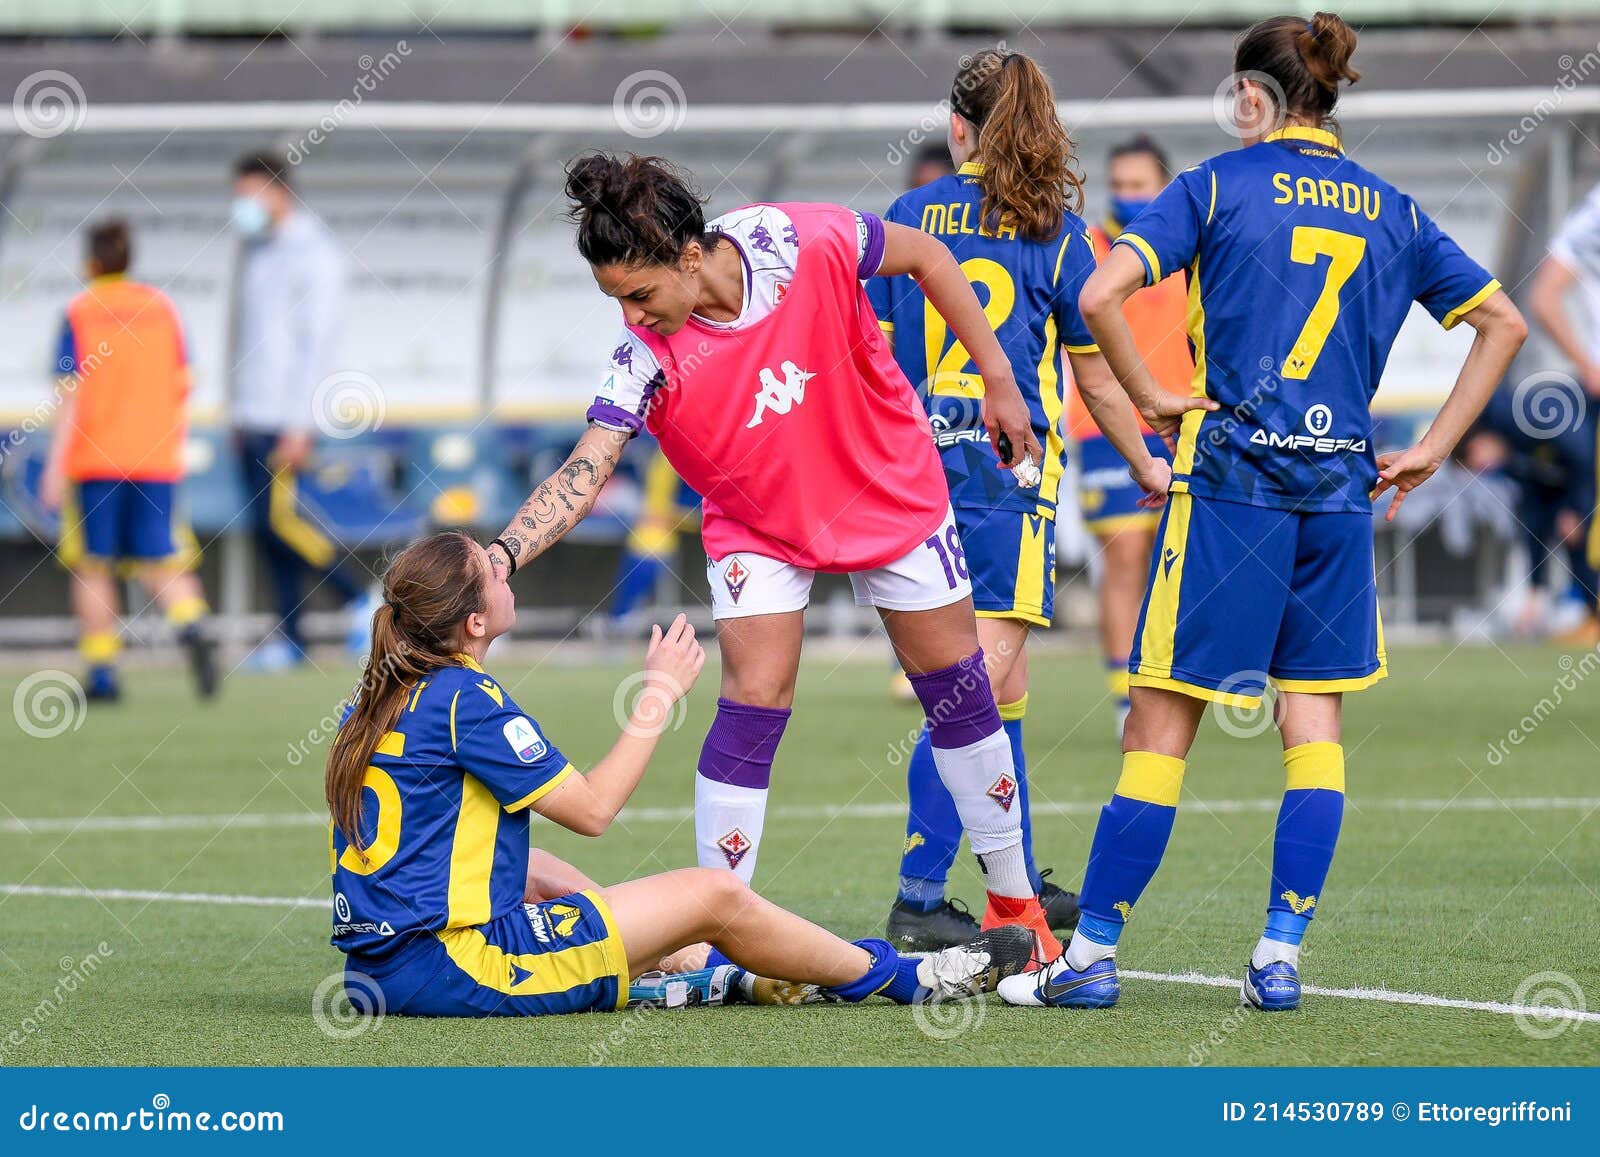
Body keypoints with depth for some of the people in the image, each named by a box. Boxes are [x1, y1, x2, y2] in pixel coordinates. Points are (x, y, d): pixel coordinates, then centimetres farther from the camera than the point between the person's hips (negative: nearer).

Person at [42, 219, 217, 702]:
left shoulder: (80, 312, -4)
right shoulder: (162, 307, 8)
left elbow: (71, 392, -10)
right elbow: (181, 386, 9)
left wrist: (55, 464, -11)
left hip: (94, 459, -3)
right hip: (156, 459, 3)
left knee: (92, 567, 8)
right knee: (163, 564, 4)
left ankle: (101, 672, 6)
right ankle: (193, 625, -24)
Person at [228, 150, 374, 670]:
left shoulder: (313, 252, -9)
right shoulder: (255, 249, 17)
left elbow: (317, 341, -15)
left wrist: (299, 424, -19)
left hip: (286, 415, -8)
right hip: (251, 413, 8)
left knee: (277, 518, -14)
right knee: (265, 525, 3)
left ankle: (358, 600, -2)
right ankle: (289, 638, 4)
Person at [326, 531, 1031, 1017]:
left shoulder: (383, 697, 10)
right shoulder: (465, 698, -16)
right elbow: (592, 808, -10)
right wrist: (660, 694, -2)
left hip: (380, 963, 9)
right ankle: (902, 979, 16)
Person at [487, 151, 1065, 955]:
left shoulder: (805, 241, -29)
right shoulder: (645, 361, -27)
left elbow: (926, 257, -12)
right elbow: (583, 474, -32)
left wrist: (998, 379, -7)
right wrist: (504, 554, -49)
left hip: (892, 491, 1)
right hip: (756, 525, -1)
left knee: (956, 688, 8)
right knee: (753, 701, -15)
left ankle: (1014, 904, 24)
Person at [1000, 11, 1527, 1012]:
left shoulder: (1217, 186, -2)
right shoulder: (1391, 211, 11)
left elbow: (1101, 297, -13)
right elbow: (1504, 322, 15)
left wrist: (1153, 399, -1)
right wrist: (1433, 450, 14)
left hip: (1232, 479, -4)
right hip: (1341, 488, 4)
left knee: (1164, 722, 0)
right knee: (1315, 722, 8)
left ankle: (1092, 957, 3)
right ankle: (1281, 958, 4)